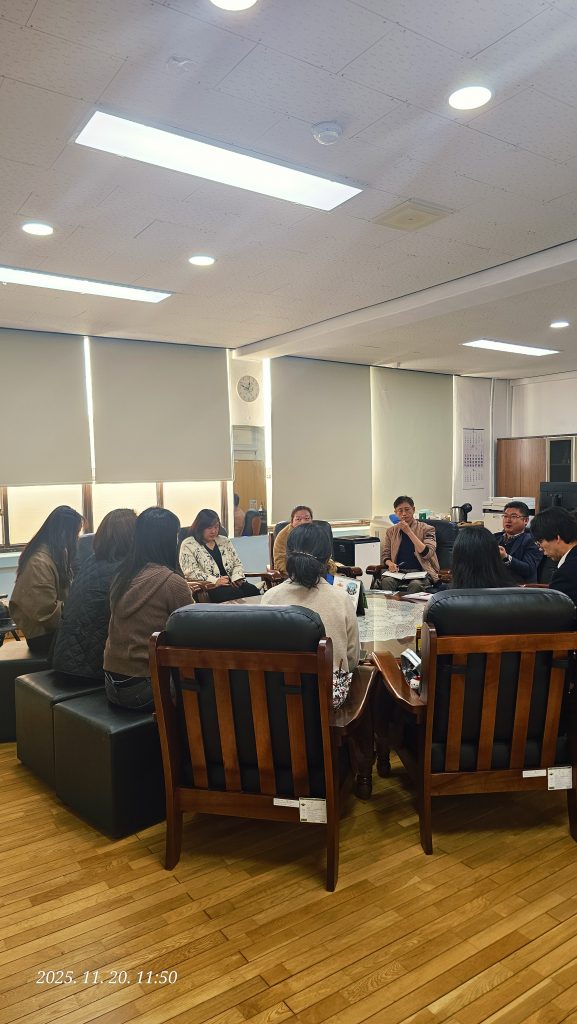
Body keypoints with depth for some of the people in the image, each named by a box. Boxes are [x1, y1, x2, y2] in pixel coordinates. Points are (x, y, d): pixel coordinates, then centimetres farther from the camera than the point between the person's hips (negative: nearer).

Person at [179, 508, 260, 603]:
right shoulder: (188, 545, 3)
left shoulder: (224, 541, 20)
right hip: (208, 589, -5)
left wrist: (236, 578, -4)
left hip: (232, 584, 6)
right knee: (236, 593, -35)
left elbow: (237, 564, 20)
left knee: (252, 590, -27)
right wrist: (215, 581, -19)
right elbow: (190, 572, -9)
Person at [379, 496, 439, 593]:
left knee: (415, 584, -36)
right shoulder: (391, 531, 15)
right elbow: (385, 556, 16)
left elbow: (426, 554, -9)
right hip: (398, 571, 2)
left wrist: (409, 532, -13)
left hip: (420, 572, -2)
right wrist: (390, 564, -9)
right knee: (386, 581, -31)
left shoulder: (426, 529, 5)